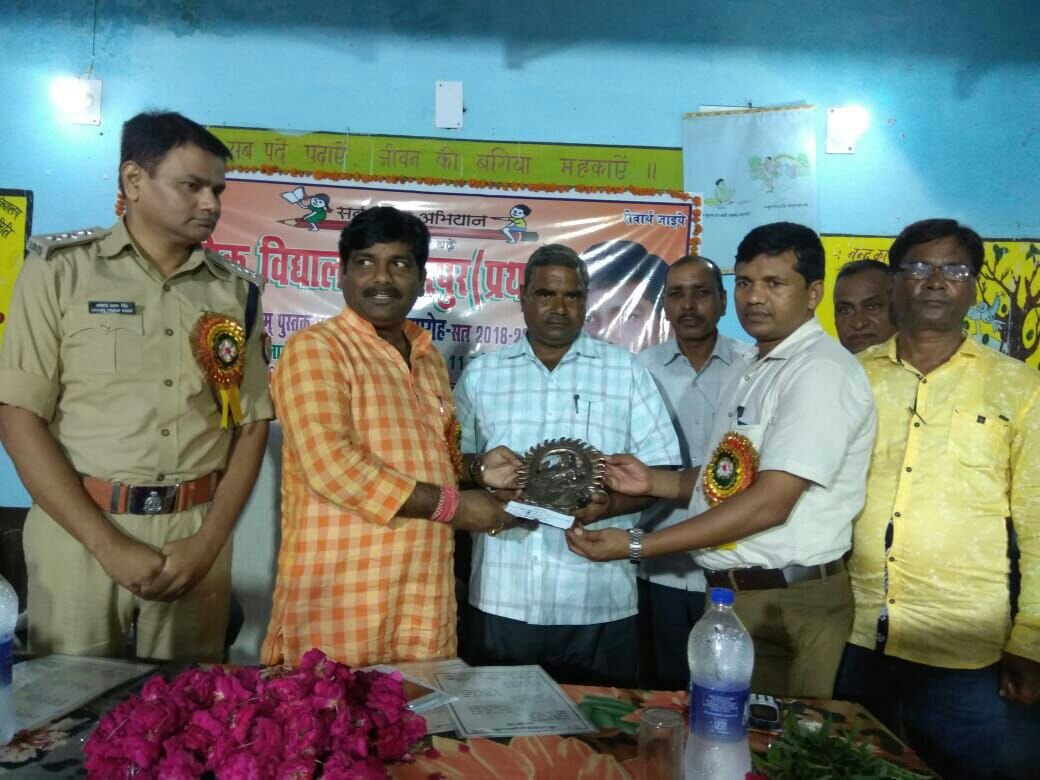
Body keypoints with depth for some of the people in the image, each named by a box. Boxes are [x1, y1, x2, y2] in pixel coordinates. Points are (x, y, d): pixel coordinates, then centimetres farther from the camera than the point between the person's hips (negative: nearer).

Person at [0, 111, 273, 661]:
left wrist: (209, 541, -5)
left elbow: (252, 424, 5)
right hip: (79, 530, -2)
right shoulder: (60, 269, -2)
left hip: (195, 534, 2)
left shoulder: (235, 291, 5)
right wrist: (108, 543, -12)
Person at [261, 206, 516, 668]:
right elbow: (330, 465, -20)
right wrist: (450, 505, -16)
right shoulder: (314, 349, -9)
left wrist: (477, 470, 4)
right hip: (338, 597, -6)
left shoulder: (429, 359, 14)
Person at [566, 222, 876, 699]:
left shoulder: (821, 370, -17)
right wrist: (653, 482, -1)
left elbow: (770, 502, -24)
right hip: (730, 592, 8)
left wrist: (636, 546, -22)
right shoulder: (759, 371, 13)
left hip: (788, 606, -8)